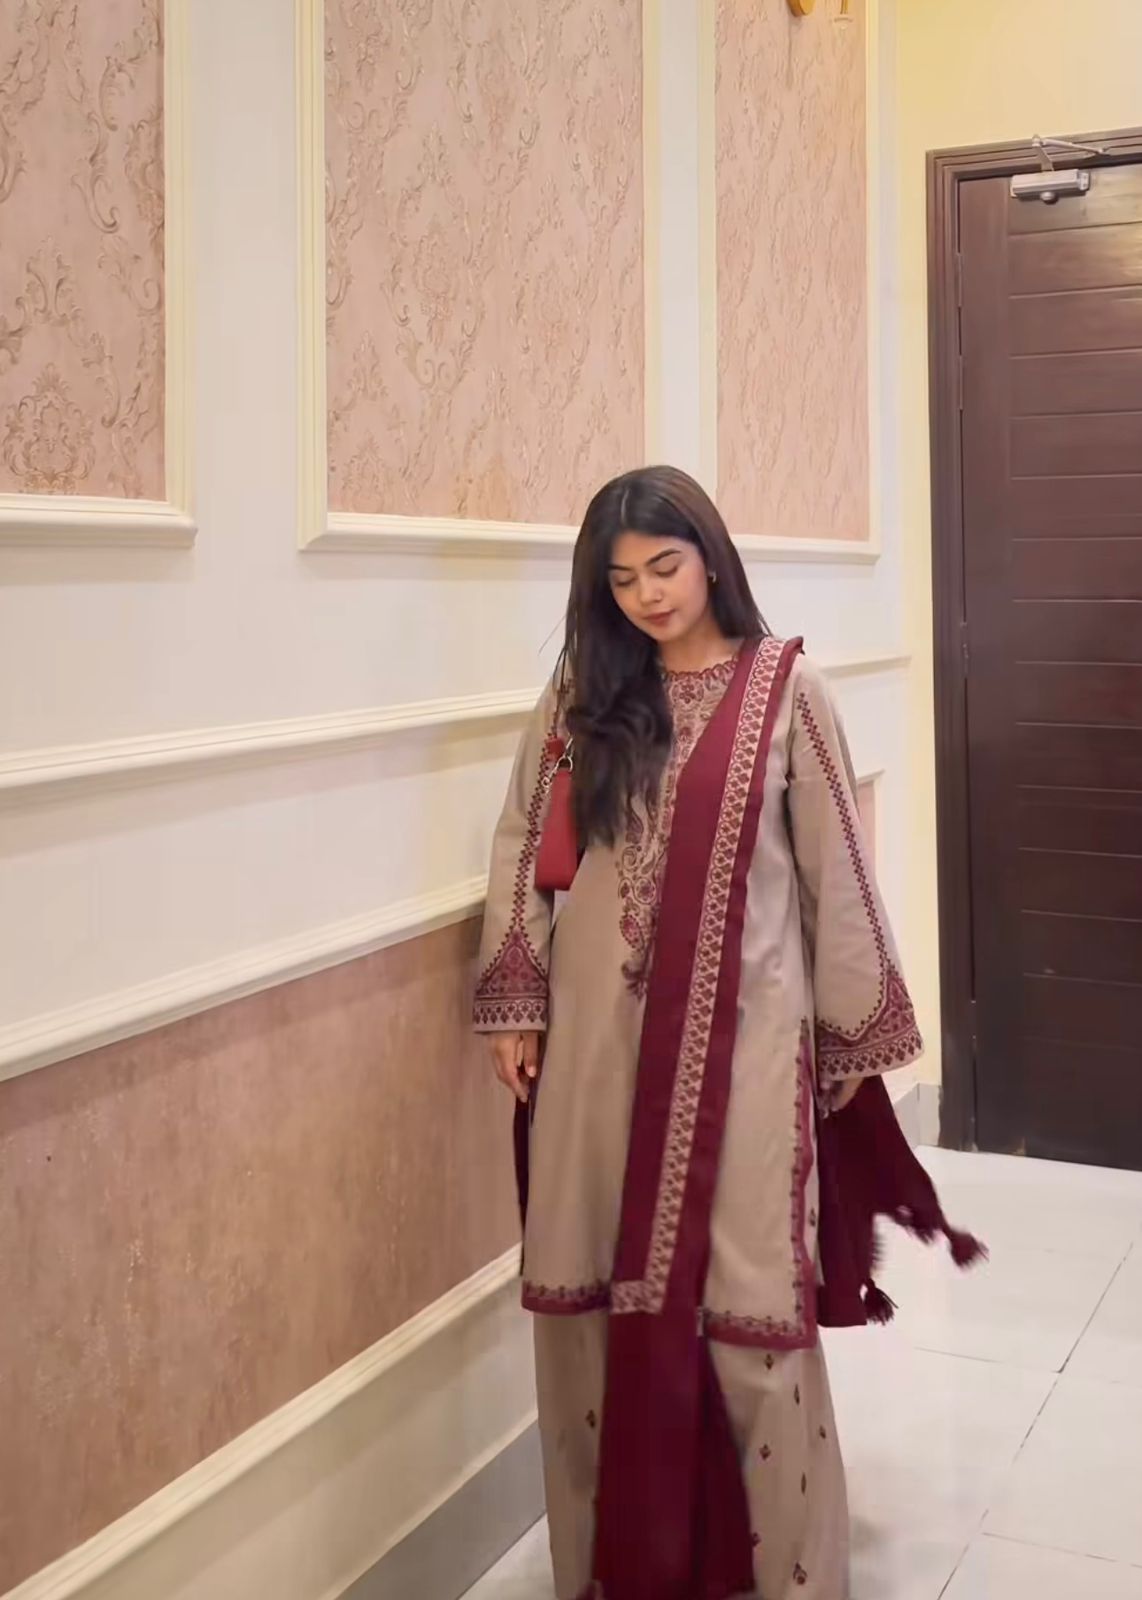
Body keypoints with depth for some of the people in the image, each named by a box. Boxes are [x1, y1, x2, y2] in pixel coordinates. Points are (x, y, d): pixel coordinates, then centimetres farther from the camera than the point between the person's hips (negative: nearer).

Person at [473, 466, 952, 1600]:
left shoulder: (784, 688, -2)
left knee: (743, 1294, 0)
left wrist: (855, 1026, 3)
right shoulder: (581, 691, 5)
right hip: (599, 1029, 3)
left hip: (741, 1030, -2)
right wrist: (511, 1005, 4)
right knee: (596, 1289, 8)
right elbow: (521, 842, 8)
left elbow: (835, 865, 1)